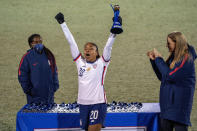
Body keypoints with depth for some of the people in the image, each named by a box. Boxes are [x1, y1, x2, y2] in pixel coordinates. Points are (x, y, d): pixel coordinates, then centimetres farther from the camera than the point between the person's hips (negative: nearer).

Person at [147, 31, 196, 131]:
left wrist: (158, 59, -10)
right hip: (168, 100, 8)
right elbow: (162, 77, 18)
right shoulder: (173, 57, 11)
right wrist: (153, 60, 9)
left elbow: (169, 76, -20)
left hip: (180, 102, -8)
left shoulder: (186, 58, -13)